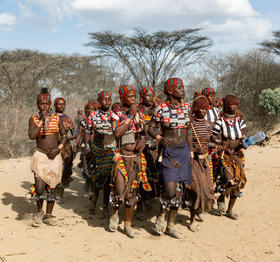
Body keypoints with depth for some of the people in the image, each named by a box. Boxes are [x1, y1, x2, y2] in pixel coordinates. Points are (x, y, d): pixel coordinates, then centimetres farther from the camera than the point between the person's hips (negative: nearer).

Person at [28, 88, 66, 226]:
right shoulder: (33, 119, -1)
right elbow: (32, 136, -17)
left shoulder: (56, 118, 4)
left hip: (54, 156, 2)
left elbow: (63, 135, 11)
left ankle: (48, 215, 20)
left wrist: (58, 149, -5)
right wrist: (42, 119, -16)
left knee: (52, 186, 6)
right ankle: (39, 211, 14)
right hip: (40, 155, -2)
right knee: (39, 188, -13)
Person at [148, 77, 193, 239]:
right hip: (168, 152, -5)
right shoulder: (161, 109, -9)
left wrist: (191, 152, 12)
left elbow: (188, 131, 13)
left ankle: (171, 225, 20)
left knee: (180, 190, 7)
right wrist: (159, 138, -22)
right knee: (170, 190, -14)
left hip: (183, 151, 5)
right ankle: (161, 215, 16)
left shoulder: (186, 107, 6)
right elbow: (151, 129, -3)